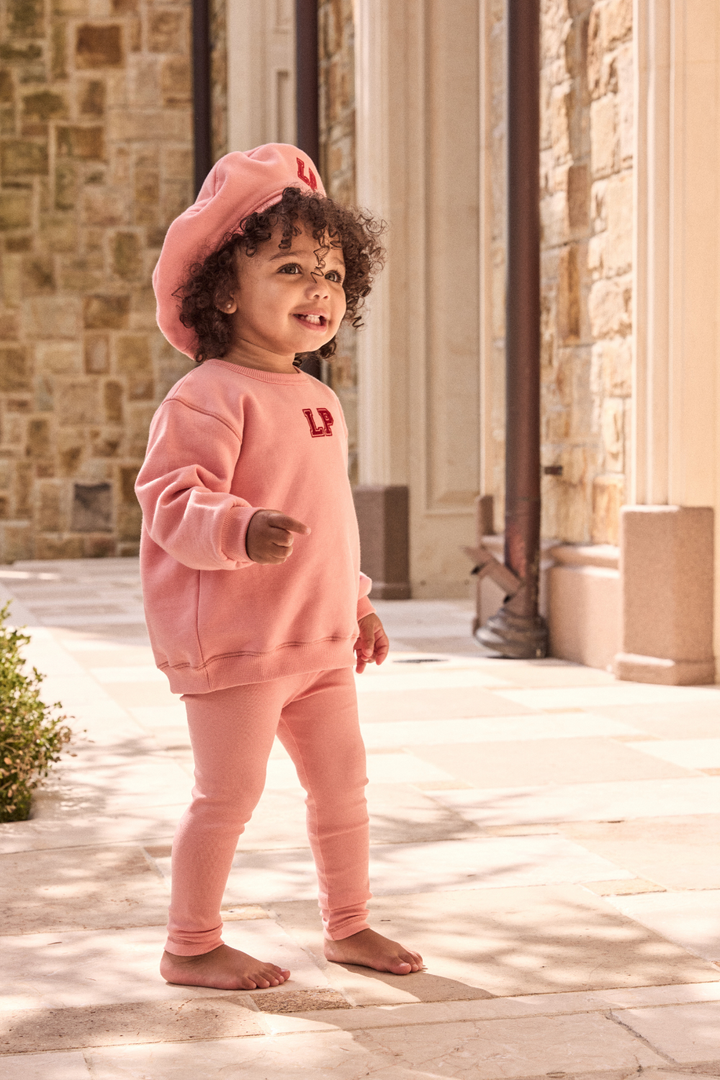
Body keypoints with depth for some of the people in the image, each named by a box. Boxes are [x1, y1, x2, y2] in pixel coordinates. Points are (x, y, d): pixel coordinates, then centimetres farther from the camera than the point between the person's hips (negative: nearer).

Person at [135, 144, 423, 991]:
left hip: (318, 638, 8)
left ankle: (348, 926, 29)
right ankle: (190, 946, 13)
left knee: (342, 780, 13)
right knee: (229, 793, -2)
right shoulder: (209, 396, -13)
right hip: (234, 638, -8)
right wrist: (240, 531, -38)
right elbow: (171, 498, -21)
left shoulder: (319, 401, 15)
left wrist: (355, 601, 25)